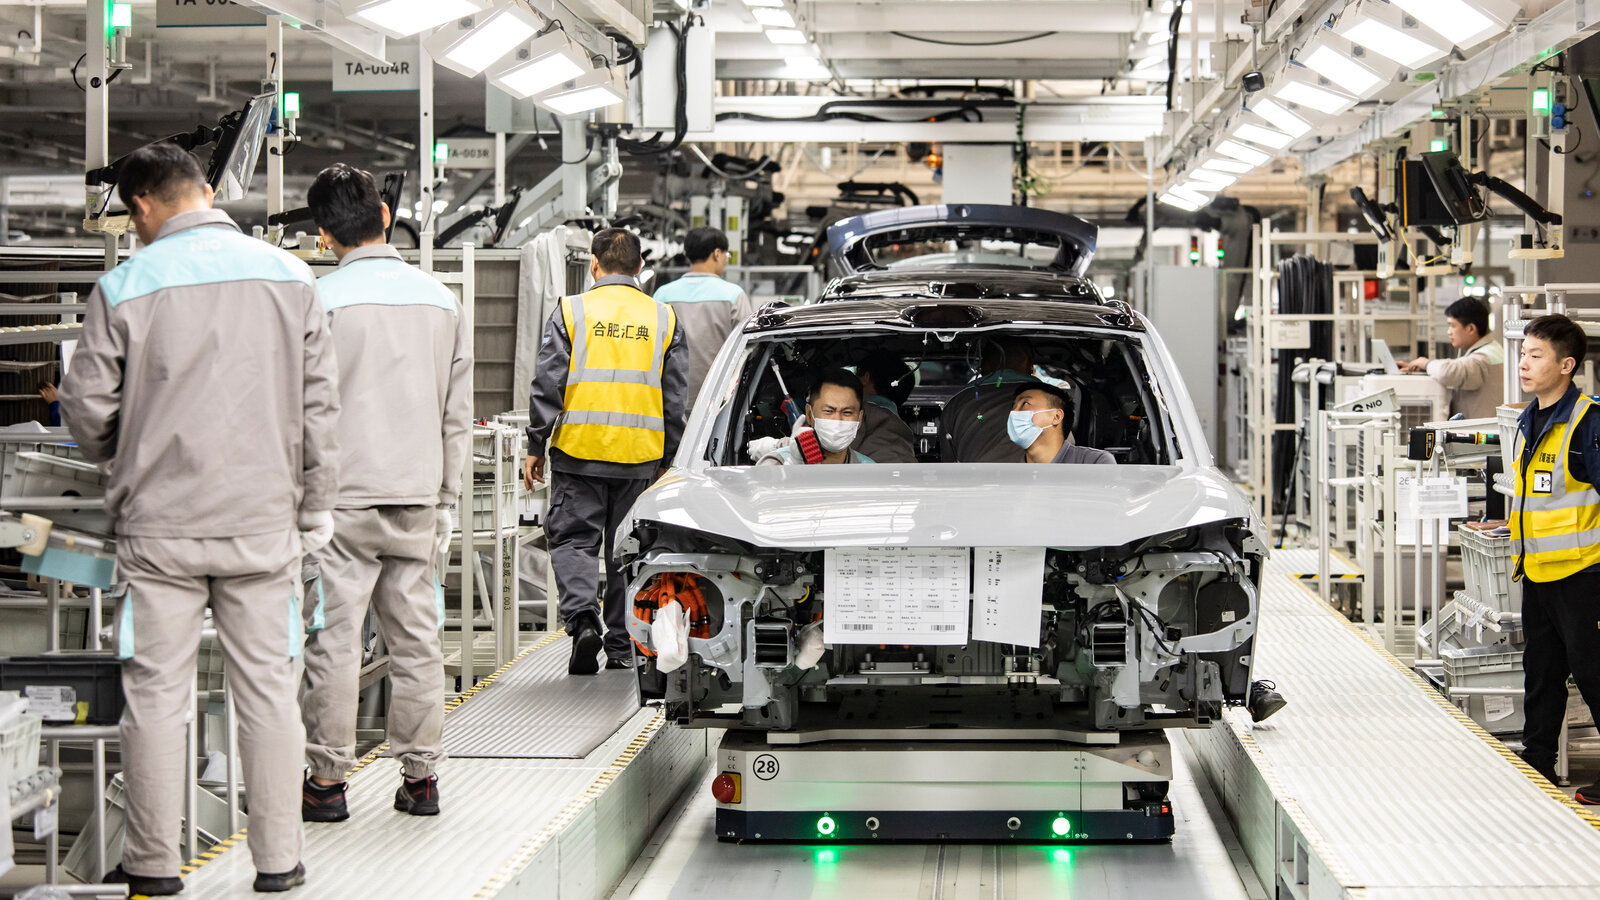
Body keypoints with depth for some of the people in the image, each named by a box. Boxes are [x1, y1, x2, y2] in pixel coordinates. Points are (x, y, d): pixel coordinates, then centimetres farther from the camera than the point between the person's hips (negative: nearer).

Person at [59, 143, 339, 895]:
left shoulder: (125, 286, -5)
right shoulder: (288, 276, 3)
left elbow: (86, 408, -1)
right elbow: (319, 403, 4)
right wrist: (316, 508, 11)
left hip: (160, 525, -2)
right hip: (265, 522, 2)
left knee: (155, 693, 6)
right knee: (267, 690, 7)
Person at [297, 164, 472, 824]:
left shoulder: (322, 300, -8)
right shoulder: (441, 300, 7)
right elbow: (458, 415, 11)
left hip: (343, 497, -4)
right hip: (419, 497, 4)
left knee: (333, 640, 1)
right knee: (416, 639, 9)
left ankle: (327, 780, 4)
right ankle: (420, 776, 14)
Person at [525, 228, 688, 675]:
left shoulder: (571, 311, -1)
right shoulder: (664, 318, 8)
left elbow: (548, 386, -4)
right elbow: (677, 398, 8)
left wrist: (536, 447, 2)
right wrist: (670, 460, 14)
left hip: (580, 452, -2)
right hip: (641, 457, 3)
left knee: (573, 538, 3)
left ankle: (583, 617, -20)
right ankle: (622, 646, 15)